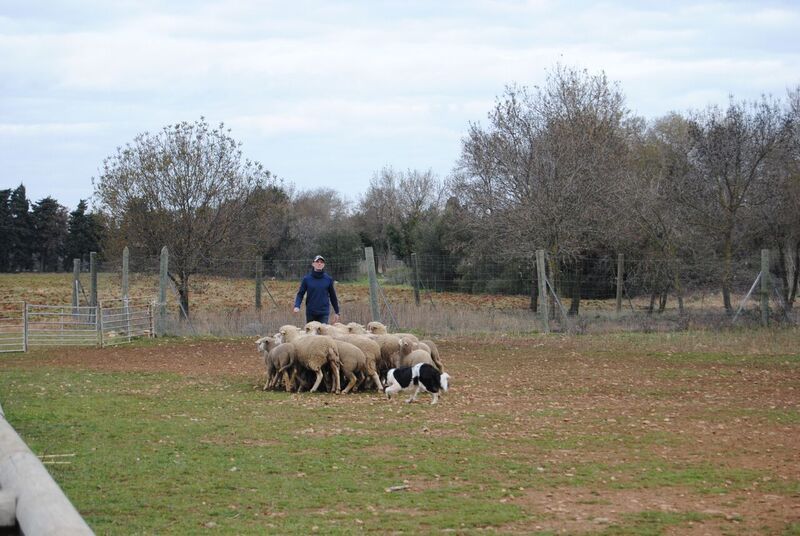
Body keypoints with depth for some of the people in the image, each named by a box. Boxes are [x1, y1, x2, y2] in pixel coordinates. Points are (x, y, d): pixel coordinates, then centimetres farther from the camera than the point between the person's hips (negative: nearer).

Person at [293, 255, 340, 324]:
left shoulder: (328, 279, 3)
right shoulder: (307, 279, 1)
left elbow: (333, 296, 10)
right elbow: (300, 294, 2)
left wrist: (336, 312, 13)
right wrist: (297, 306, -16)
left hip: (324, 313, -1)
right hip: (310, 313, 1)